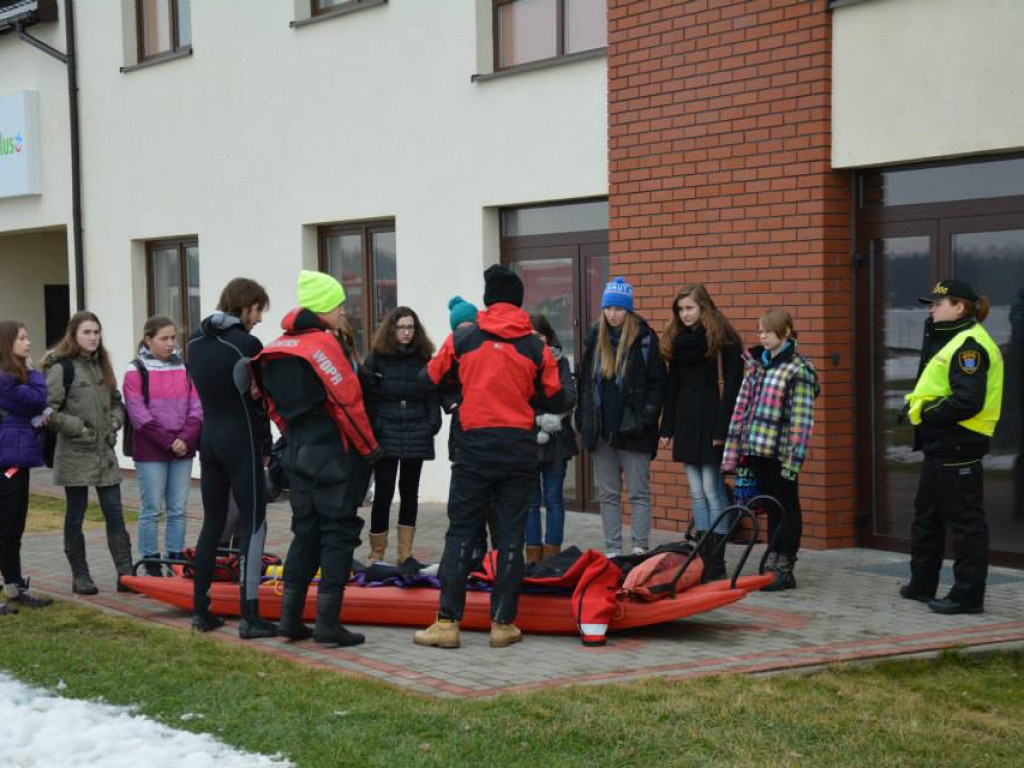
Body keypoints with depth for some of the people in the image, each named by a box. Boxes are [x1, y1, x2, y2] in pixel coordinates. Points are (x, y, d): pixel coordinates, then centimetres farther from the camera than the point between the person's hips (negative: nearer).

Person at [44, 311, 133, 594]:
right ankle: (80, 575, 13)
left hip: (105, 453, 6)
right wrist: (79, 428, -15)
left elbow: (116, 402, 22)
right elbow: (48, 412, -12)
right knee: (76, 515, 4)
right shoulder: (62, 368, -8)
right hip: (75, 454, -6)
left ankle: (125, 573, 1)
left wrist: (114, 423, 3)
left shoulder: (101, 365, 13)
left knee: (114, 512, 1)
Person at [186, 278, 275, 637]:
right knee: (253, 525, -3)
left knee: (212, 523, 14)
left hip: (209, 439, 7)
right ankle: (249, 617, -7)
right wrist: (266, 445, 2)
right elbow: (259, 398, -8)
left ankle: (200, 610, 16)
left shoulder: (195, 342, 9)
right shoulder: (247, 344, -13)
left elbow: (202, 388, 9)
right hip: (242, 441, -7)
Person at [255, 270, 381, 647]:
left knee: (305, 532, 15)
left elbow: (275, 407, 13)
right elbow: (348, 403, -18)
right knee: (338, 534, -1)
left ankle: (290, 617, 16)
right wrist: (370, 448, -8)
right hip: (334, 456, -8)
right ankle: (328, 622, -2)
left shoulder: (278, 349, 9)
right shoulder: (324, 344, -15)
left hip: (297, 455, 8)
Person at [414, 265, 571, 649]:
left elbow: (430, 380, 10)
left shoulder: (462, 338, -1)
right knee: (510, 536, 7)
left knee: (461, 533, 4)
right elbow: (555, 400, 5)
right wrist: (570, 400, 27)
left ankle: (447, 622, 0)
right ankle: (503, 623, 7)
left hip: (475, 447, -1)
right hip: (520, 450, 1)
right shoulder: (536, 347, 1)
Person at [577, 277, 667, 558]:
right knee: (608, 494, 9)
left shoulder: (645, 339, -5)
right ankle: (612, 550, 16)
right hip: (601, 430, 5)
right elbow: (584, 380, 14)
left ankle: (640, 549, 4)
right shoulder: (594, 337, 8)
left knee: (639, 492, 1)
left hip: (632, 430, -5)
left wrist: (646, 417, -13)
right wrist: (583, 419, 7)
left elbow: (658, 383, -5)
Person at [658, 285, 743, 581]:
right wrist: (667, 428, 12)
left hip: (711, 423, -7)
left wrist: (722, 428, -18)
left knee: (713, 492, -6)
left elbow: (731, 387, -11)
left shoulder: (723, 340, -6)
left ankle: (716, 561, -3)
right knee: (697, 493, 8)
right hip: (686, 423, 7)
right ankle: (703, 557, 12)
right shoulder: (678, 341, 14)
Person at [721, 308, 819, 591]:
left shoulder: (798, 369, -9)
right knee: (772, 508, 13)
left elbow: (801, 418, -13)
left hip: (779, 451, -6)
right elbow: (743, 406, 15)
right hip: (757, 449, 6)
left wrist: (793, 457, -18)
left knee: (787, 508, 4)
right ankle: (772, 566, 20)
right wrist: (735, 448, 12)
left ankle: (784, 570, 9)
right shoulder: (755, 363, 12)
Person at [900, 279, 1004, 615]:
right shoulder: (951, 340, 17)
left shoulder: (970, 344, -17)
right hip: (941, 445, 11)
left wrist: (925, 412, -17)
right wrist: (915, 406, 1)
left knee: (965, 521, -4)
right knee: (926, 513, 20)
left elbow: (967, 401, -26)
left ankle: (968, 595, 2)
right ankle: (922, 583, 31)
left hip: (957, 448, -11)